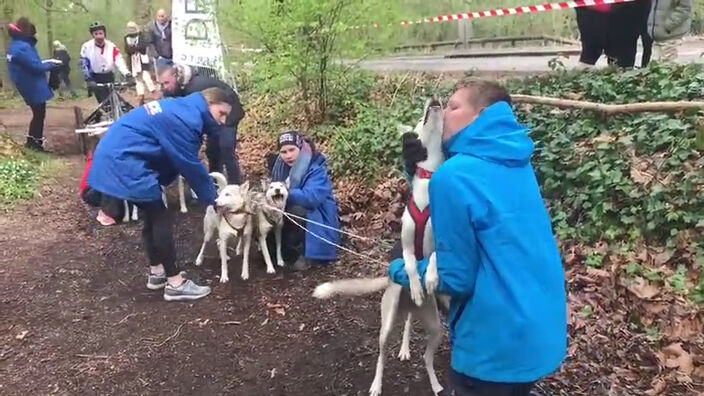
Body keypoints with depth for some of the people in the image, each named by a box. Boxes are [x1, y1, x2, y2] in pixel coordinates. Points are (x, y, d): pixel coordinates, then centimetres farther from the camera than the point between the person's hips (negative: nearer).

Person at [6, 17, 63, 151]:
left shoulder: (16, 45, 11)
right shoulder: (22, 47, -22)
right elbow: (37, 67, -23)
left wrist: (47, 61, 5)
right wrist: (52, 64, -8)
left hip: (30, 86, 10)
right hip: (33, 87, -10)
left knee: (38, 113, 17)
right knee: (39, 114, 1)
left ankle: (32, 140, 24)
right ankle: (36, 142, 10)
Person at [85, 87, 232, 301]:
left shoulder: (182, 109, 14)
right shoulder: (185, 120, -18)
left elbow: (182, 162, 18)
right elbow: (191, 166, -13)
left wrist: (211, 192, 15)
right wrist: (213, 199, -1)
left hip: (116, 155, 11)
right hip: (123, 161, -11)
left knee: (153, 215, 17)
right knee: (161, 218, -6)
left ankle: (157, 273, 27)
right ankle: (175, 284, 1)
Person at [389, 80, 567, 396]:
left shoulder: (454, 176, -22)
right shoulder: (516, 165, 4)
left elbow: (455, 277, -19)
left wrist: (398, 270, 0)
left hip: (499, 343, -8)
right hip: (540, 329, 8)